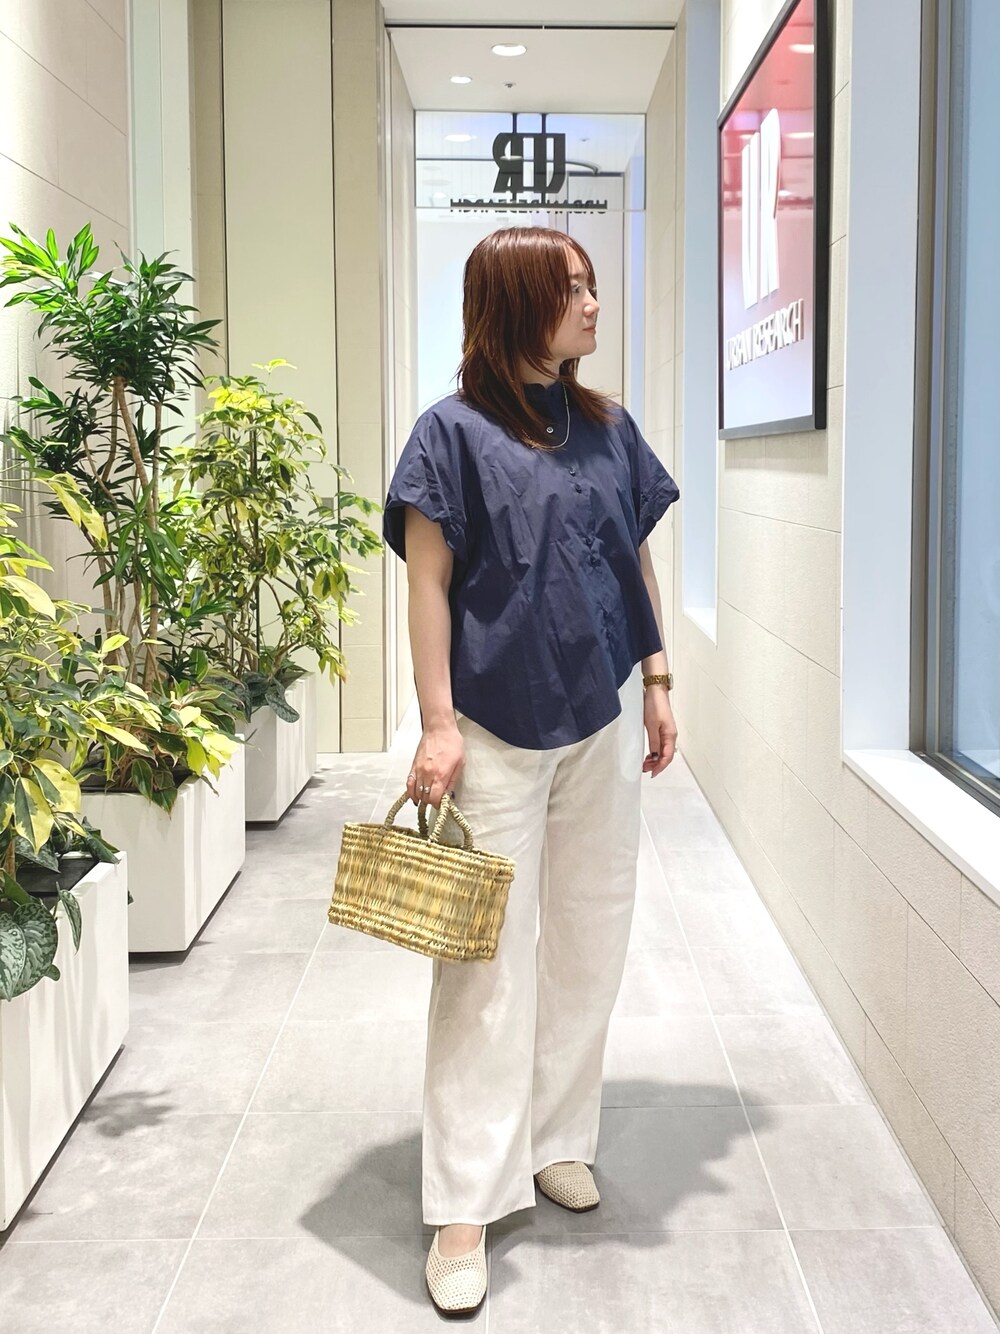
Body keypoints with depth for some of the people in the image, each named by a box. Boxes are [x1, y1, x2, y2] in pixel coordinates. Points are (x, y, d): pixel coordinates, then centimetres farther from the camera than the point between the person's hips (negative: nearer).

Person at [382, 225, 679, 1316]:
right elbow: (427, 581, -8)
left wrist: (656, 681, 11)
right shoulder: (455, 430, -6)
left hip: (602, 720, 6)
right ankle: (466, 1205, 7)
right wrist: (437, 723, -13)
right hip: (497, 731, -5)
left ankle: (555, 1138, 31)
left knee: (590, 941, 13)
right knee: (488, 960, -2)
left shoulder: (608, 429, 10)